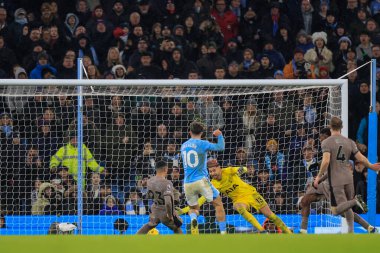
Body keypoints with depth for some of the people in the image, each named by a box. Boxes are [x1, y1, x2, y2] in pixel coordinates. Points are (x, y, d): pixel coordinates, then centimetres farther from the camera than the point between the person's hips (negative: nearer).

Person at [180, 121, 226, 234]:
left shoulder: (183, 146, 12)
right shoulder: (202, 144, -6)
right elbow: (221, 147, -10)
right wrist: (220, 135, 9)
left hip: (187, 183, 4)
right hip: (201, 181, -4)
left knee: (193, 208, 20)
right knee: (218, 204, 9)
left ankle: (193, 219, -17)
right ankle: (223, 232, 0)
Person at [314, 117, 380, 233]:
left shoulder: (326, 142, -6)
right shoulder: (349, 142, 6)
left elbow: (326, 161, -19)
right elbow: (361, 159, 3)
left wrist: (319, 176, -9)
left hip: (335, 180, -5)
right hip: (348, 178, 5)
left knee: (336, 210, -7)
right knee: (347, 208, 16)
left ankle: (353, 202, -31)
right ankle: (351, 231, 12)